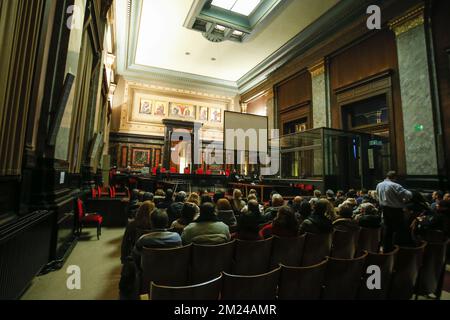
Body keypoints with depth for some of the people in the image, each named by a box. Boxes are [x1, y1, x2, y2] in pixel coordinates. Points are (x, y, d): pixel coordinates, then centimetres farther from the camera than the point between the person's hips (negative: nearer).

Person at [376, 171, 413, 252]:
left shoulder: (379, 185, 3)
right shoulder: (395, 186, -19)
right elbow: (409, 195, -21)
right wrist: (403, 200, -2)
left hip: (384, 208, 7)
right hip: (395, 209, -7)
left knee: (387, 228, 16)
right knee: (400, 229, 7)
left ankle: (386, 248, 24)